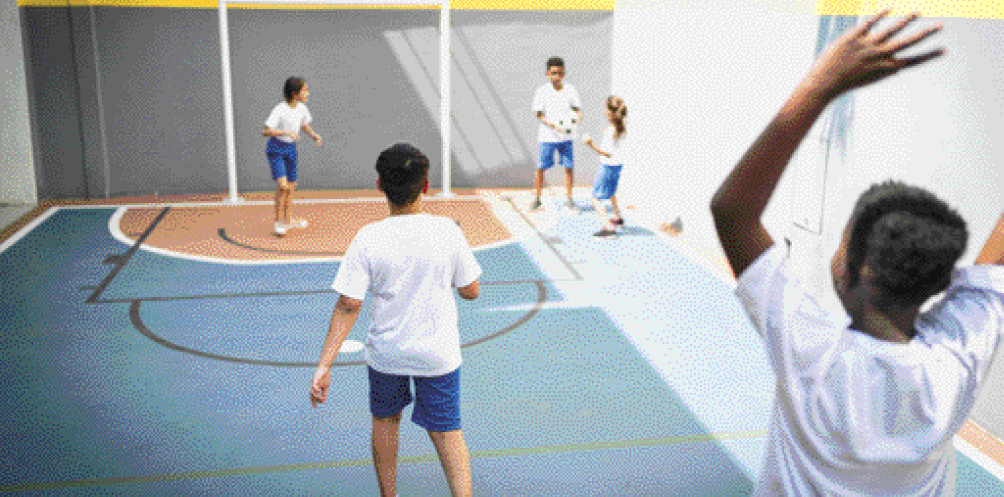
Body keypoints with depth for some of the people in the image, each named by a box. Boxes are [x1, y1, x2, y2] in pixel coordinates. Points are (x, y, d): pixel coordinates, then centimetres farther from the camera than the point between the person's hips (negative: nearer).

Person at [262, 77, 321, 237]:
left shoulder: (301, 108, -2)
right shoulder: (279, 110, -21)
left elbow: (305, 125, 16)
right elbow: (266, 131, -26)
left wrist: (314, 135, -2)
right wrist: (287, 132, -36)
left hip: (291, 148, 7)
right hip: (276, 149, -7)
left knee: (291, 187, 14)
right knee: (282, 186, -19)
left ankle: (287, 220, 30)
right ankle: (278, 221, -4)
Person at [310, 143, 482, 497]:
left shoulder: (368, 239, -16)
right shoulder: (448, 232, -14)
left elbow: (348, 306, -17)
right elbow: (471, 291, -4)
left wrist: (324, 365, -13)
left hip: (386, 352, 1)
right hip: (438, 353, 0)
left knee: (385, 421, 24)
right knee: (447, 432, 13)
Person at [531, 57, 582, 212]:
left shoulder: (570, 90, -1)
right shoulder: (542, 91, -7)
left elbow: (577, 110, 1)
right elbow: (539, 114, -8)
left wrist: (578, 118, -22)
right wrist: (553, 125, -23)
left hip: (566, 136, 2)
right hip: (547, 136, -2)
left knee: (569, 167, 3)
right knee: (541, 168, 1)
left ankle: (569, 199, 17)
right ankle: (537, 198, 18)